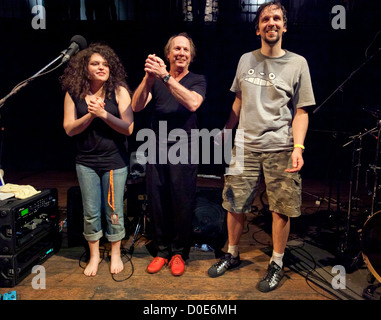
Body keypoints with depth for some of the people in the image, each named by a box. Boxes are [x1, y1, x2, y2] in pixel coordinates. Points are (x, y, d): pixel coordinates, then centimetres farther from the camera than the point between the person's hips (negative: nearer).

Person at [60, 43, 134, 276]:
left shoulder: (119, 91, -8)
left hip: (115, 161, -2)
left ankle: (116, 254, 31)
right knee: (90, 212, 11)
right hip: (86, 162, 2)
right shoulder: (74, 93, 0)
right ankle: (94, 255, 32)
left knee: (114, 211, 8)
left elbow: (128, 128, -12)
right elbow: (69, 129, -2)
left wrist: (103, 114, -21)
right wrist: (90, 115, -16)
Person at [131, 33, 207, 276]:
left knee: (182, 203, 3)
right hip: (157, 149, 3)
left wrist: (165, 76, -23)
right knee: (157, 202, 7)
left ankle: (179, 253, 22)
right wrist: (148, 78, -21)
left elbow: (192, 103, -17)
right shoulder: (155, 80, 11)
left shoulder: (197, 80, 5)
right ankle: (162, 251, 24)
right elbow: (136, 107, -5)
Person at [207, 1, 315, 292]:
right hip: (245, 146, 3)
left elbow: (301, 111, -1)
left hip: (280, 149, -2)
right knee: (234, 204, 7)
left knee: (281, 210, 4)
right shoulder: (246, 60, 12)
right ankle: (232, 255, 29)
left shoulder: (297, 63, 3)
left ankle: (277, 264, 25)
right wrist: (226, 132, 18)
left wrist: (298, 147, -14)